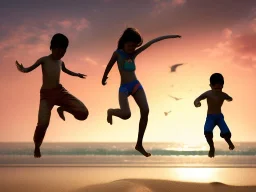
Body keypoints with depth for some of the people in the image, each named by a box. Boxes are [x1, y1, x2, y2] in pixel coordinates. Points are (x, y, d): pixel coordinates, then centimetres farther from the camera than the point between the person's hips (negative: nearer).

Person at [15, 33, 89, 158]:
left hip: (60, 91, 4)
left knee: (83, 113, -11)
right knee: (43, 123, -24)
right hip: (46, 94, -4)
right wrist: (22, 69, -36)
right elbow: (29, 69, -13)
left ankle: (62, 108, 19)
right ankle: (37, 147, 6)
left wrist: (77, 74, 48)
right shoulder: (44, 60, -5)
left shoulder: (61, 62, 9)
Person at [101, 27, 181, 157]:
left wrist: (168, 36, 15)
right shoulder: (117, 53, -3)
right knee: (126, 115, -23)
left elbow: (152, 42, 12)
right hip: (124, 87, -5)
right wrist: (104, 79, 25)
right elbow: (109, 66, 12)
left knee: (145, 111, -12)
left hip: (136, 85, 5)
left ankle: (139, 144, -1)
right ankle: (111, 112, 17)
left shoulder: (134, 53, 8)